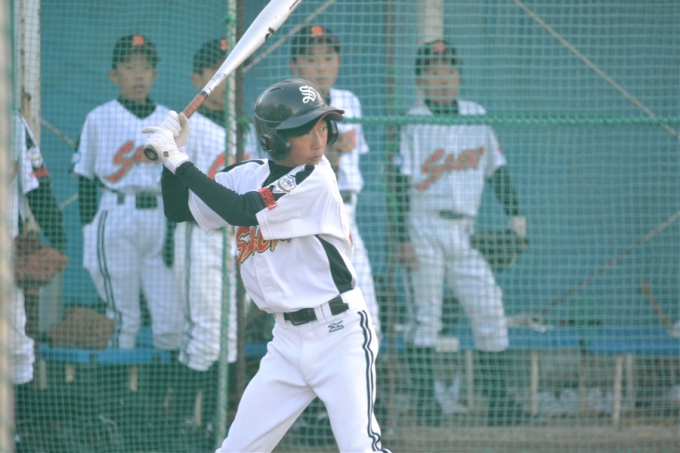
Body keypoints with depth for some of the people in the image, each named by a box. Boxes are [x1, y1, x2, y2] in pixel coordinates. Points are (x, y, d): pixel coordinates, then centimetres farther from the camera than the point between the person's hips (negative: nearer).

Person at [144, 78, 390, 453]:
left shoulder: (316, 180, -16)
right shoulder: (247, 176, 4)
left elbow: (241, 211, -22)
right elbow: (179, 210, 11)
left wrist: (179, 162, -17)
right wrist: (172, 153, -5)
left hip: (339, 335, -6)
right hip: (289, 339, 6)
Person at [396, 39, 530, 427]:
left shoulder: (477, 115, 12)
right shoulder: (411, 122, -4)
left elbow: (496, 168, 19)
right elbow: (400, 183, -8)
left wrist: (515, 212, 9)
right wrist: (404, 238, -14)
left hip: (464, 231, 5)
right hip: (425, 228, -5)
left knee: (490, 309, 0)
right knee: (426, 314, -4)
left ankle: (498, 399, 4)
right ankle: (426, 400, 0)